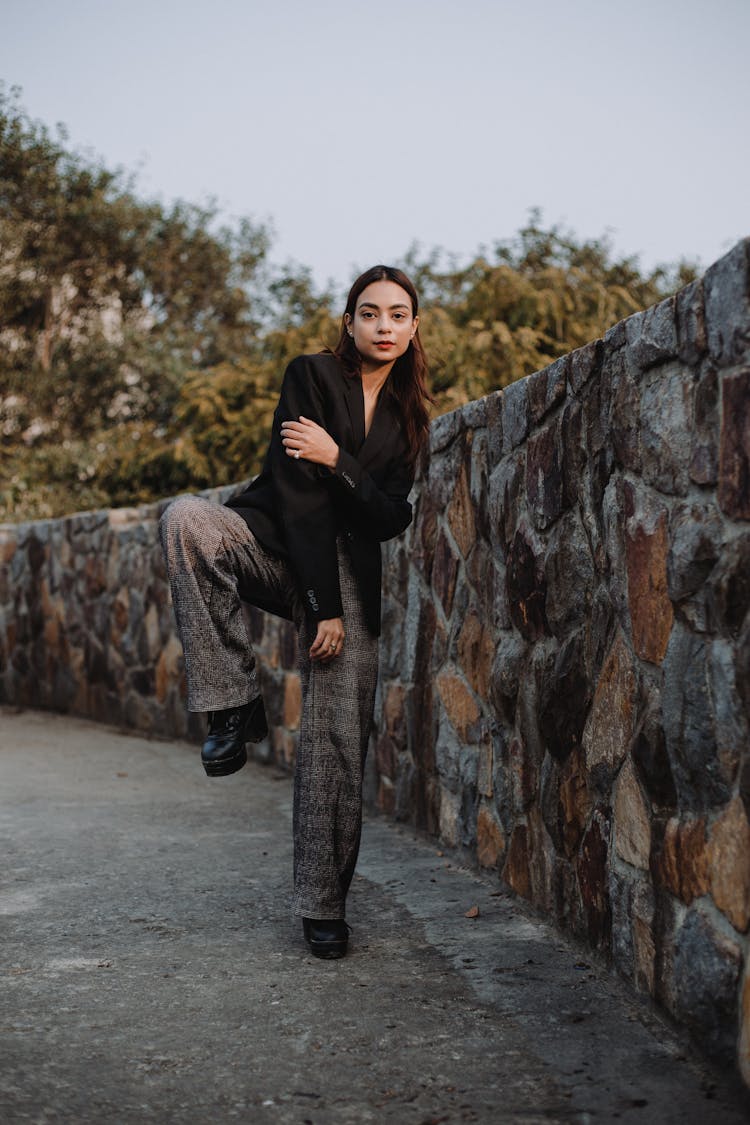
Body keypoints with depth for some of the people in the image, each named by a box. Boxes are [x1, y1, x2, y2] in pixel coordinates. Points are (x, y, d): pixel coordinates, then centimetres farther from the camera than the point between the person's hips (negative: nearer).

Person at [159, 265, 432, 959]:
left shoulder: (409, 418, 11)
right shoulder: (312, 376, -2)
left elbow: (391, 520, 1)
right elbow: (300, 493, -10)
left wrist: (337, 461, -16)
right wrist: (323, 604, -16)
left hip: (349, 572, 3)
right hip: (277, 544, -2)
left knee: (339, 739, -7)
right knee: (186, 518, -35)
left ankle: (324, 903, 5)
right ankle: (236, 704, -28)